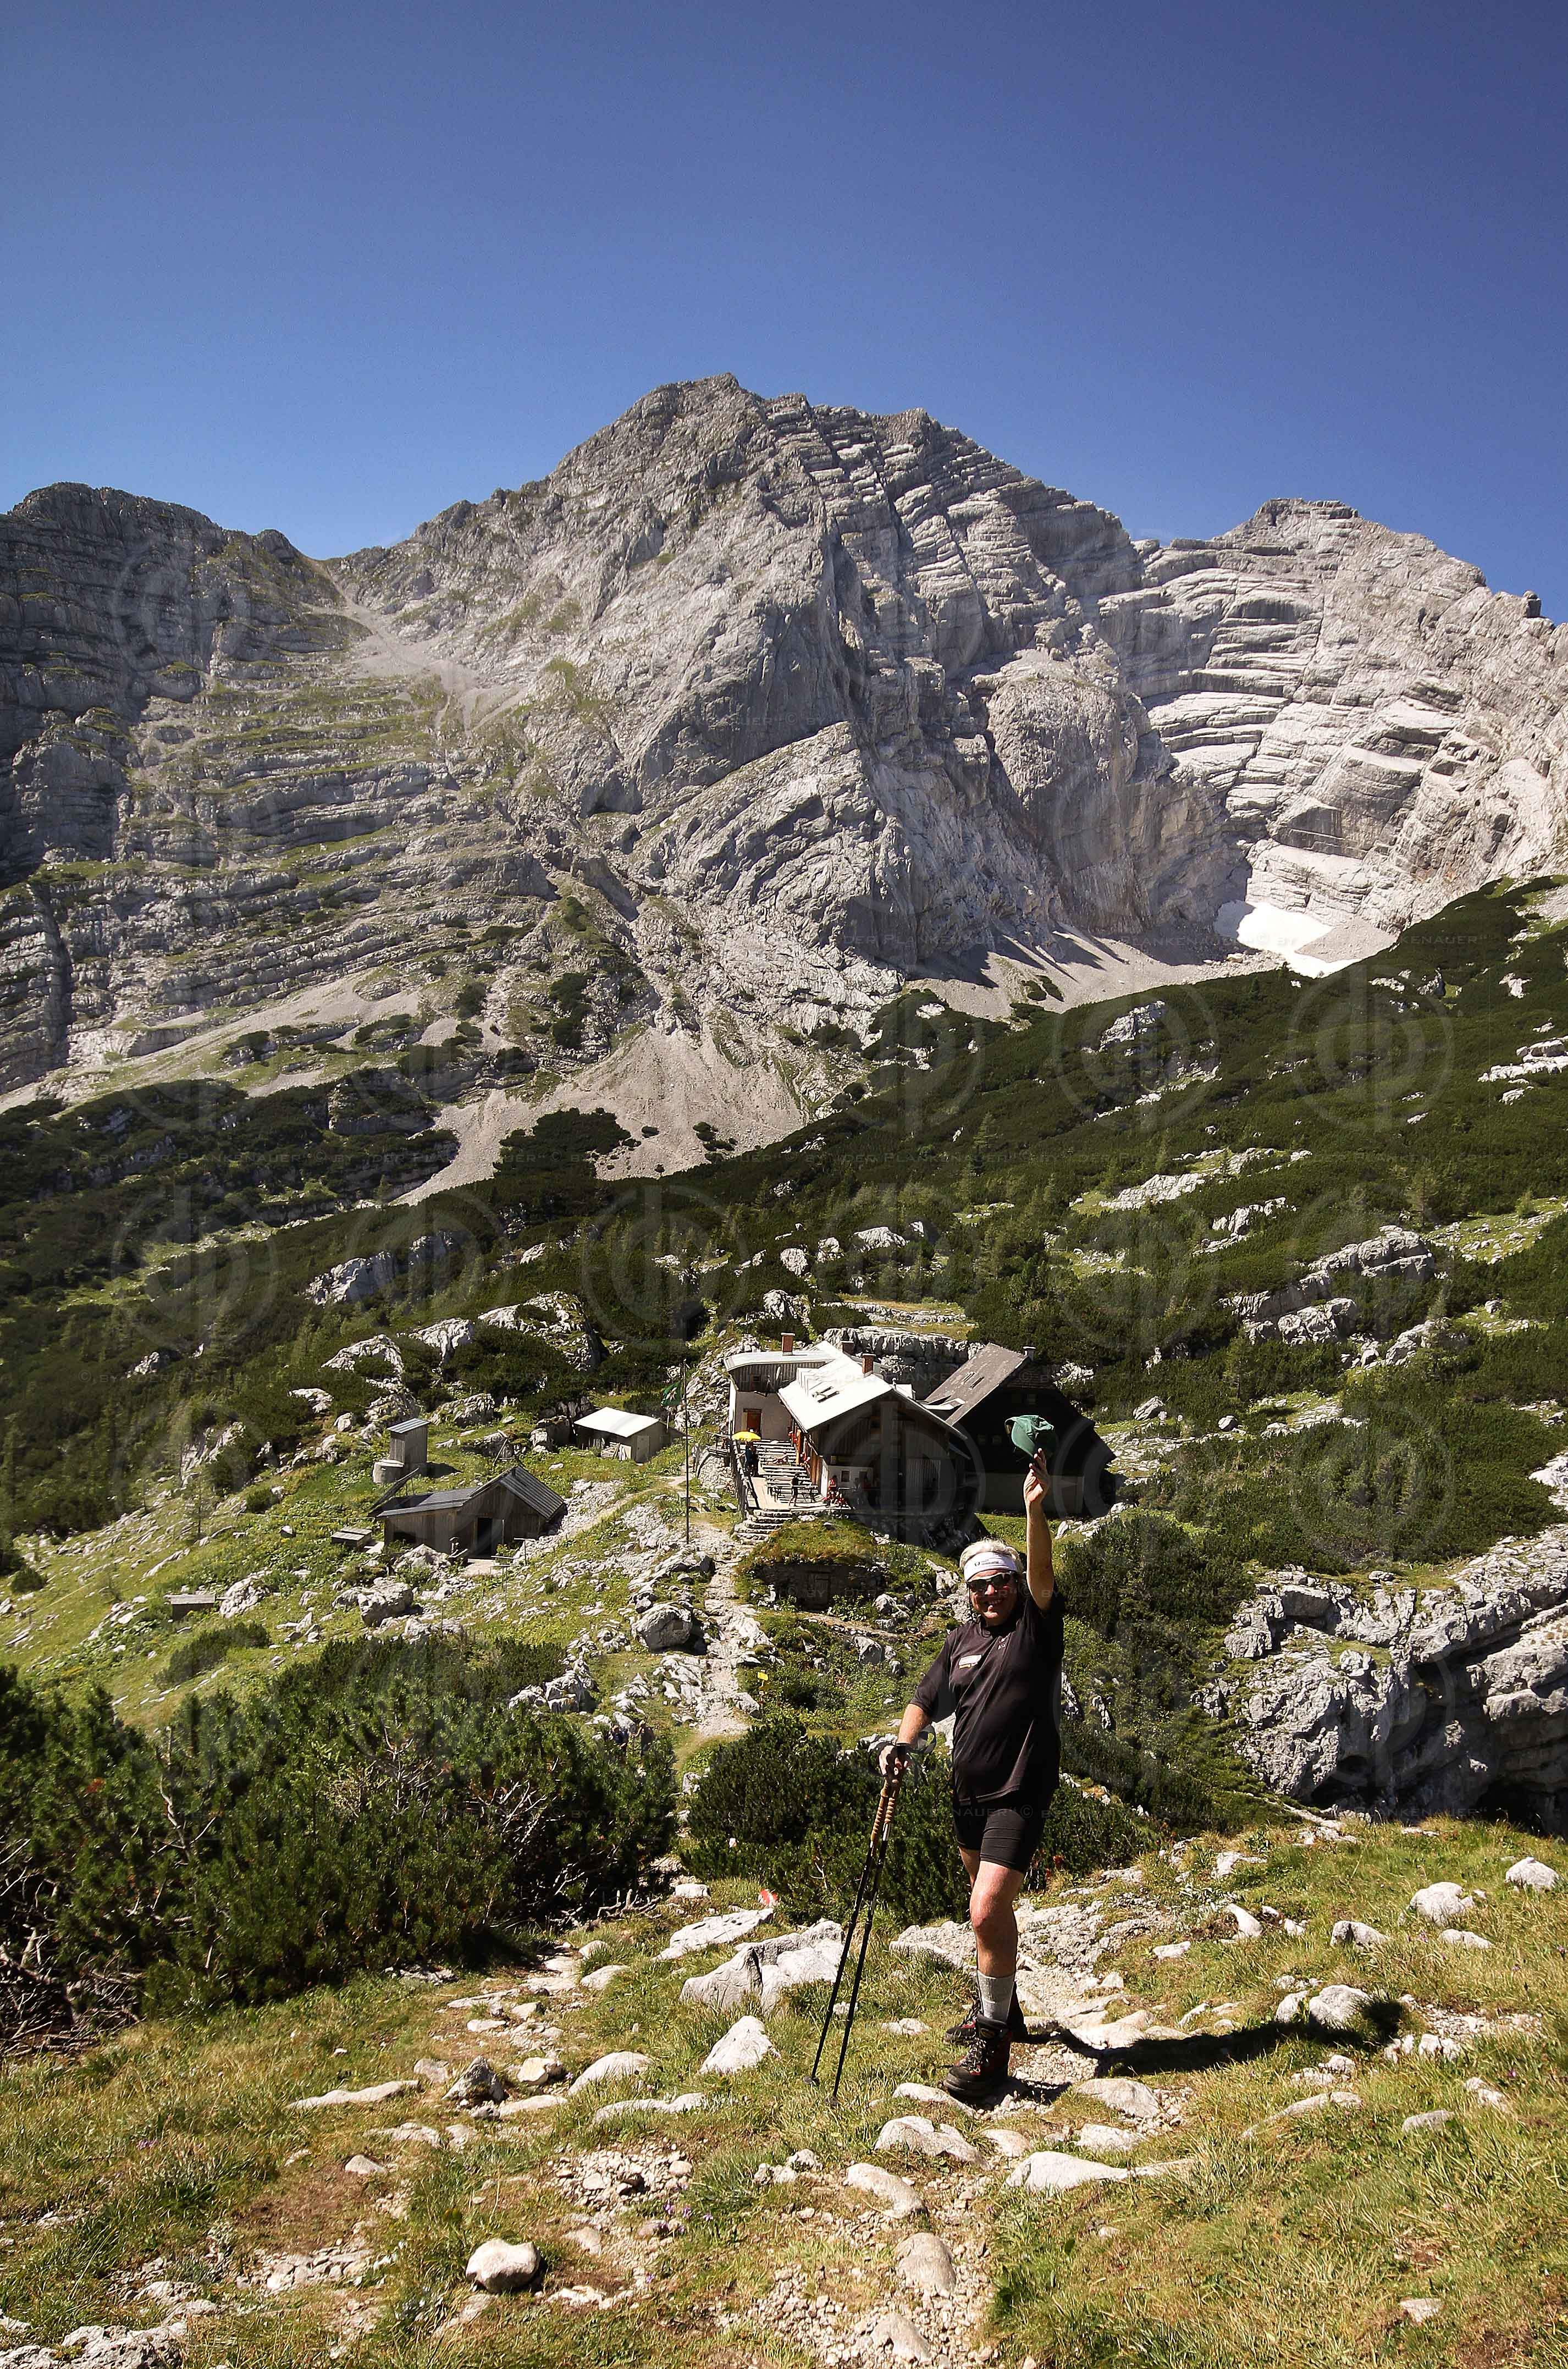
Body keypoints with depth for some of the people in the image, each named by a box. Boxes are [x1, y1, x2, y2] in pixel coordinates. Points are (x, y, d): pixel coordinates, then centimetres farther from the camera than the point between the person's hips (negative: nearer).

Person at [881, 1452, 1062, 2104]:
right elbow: (928, 1699, 15)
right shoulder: (961, 1639, 9)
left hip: (1019, 1795, -7)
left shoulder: (1037, 1625, -7)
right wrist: (903, 1742, -4)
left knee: (989, 1911, -16)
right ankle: (1001, 2007, 41)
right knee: (989, 1907, 21)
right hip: (969, 1793, 7)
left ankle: (992, 2046, -3)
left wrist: (1035, 1507, -37)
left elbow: (1041, 1570, -24)